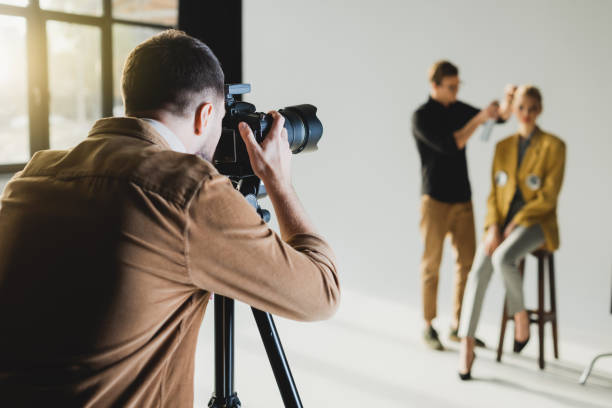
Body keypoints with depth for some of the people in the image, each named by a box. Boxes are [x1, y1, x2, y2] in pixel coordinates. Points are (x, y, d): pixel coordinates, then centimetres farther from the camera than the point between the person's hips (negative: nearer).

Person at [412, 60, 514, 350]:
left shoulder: (459, 109, 10)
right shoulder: (421, 117, -9)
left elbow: (500, 117, 5)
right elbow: (449, 146, -21)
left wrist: (507, 101, -16)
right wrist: (478, 119, -22)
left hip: (462, 199, 6)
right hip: (435, 200, -6)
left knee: (467, 262, 6)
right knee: (431, 264, 1)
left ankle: (457, 326, 16)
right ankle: (428, 327, 12)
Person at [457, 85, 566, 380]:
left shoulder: (554, 146, -4)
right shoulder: (503, 147, 11)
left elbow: (549, 196, -10)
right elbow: (494, 193, 7)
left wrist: (515, 223, -16)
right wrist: (493, 228, -9)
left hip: (536, 223, -4)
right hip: (502, 222, 4)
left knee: (502, 258, -35)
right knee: (479, 271, -24)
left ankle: (520, 315, -8)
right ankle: (466, 346, -23)